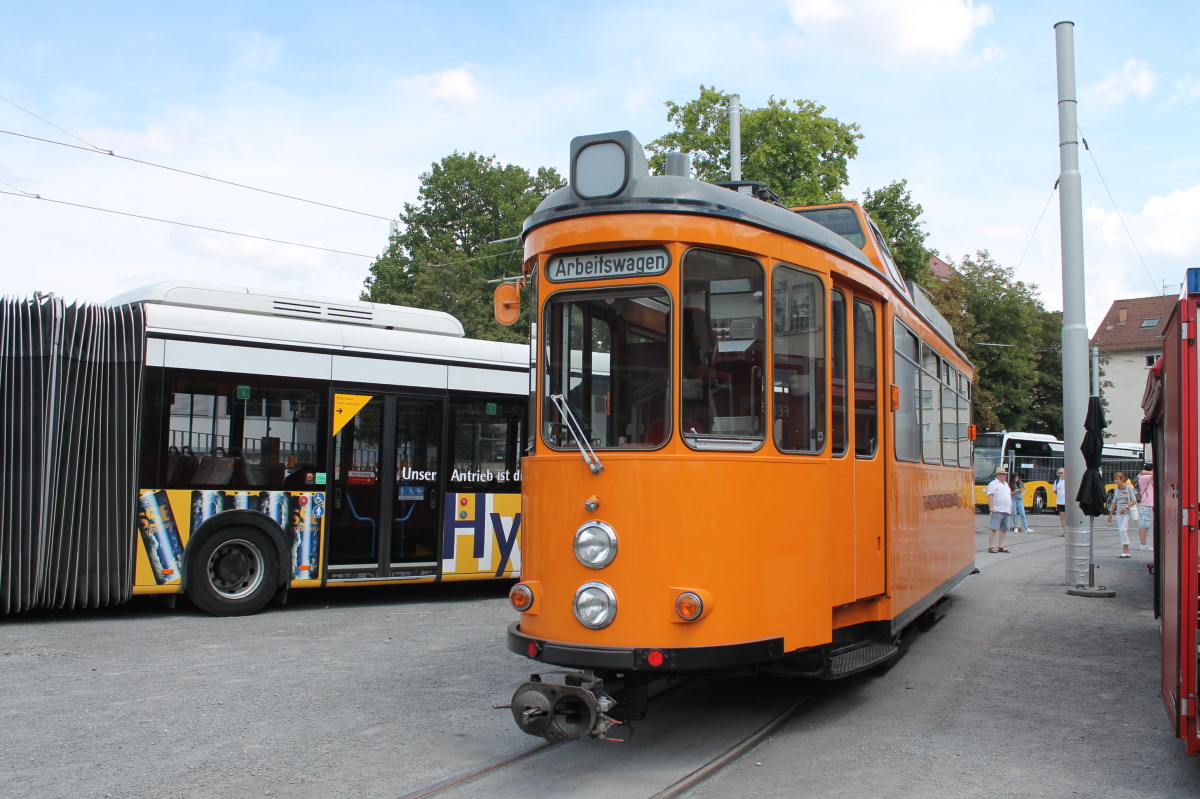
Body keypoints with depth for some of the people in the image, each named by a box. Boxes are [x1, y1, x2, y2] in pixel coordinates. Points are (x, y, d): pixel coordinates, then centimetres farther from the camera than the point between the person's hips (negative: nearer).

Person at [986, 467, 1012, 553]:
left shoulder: (1006, 484, 23)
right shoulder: (993, 484, -4)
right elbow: (990, 496, -14)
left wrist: (1011, 508, 26)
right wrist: (991, 507, -23)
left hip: (1006, 510, 9)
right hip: (997, 510, -9)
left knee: (1004, 529, 8)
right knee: (993, 528, -11)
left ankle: (1001, 547, 12)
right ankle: (991, 547, -12)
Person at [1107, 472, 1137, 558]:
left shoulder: (1129, 487, -4)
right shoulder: (1116, 489, 11)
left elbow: (1134, 501, -7)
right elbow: (1114, 502, 19)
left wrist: (1126, 507, -21)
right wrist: (1110, 514, 20)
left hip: (1127, 512, -6)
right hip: (1119, 512, 6)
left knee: (1123, 529, -16)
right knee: (1121, 531, 3)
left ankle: (1125, 550, -11)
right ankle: (1126, 551, 8)